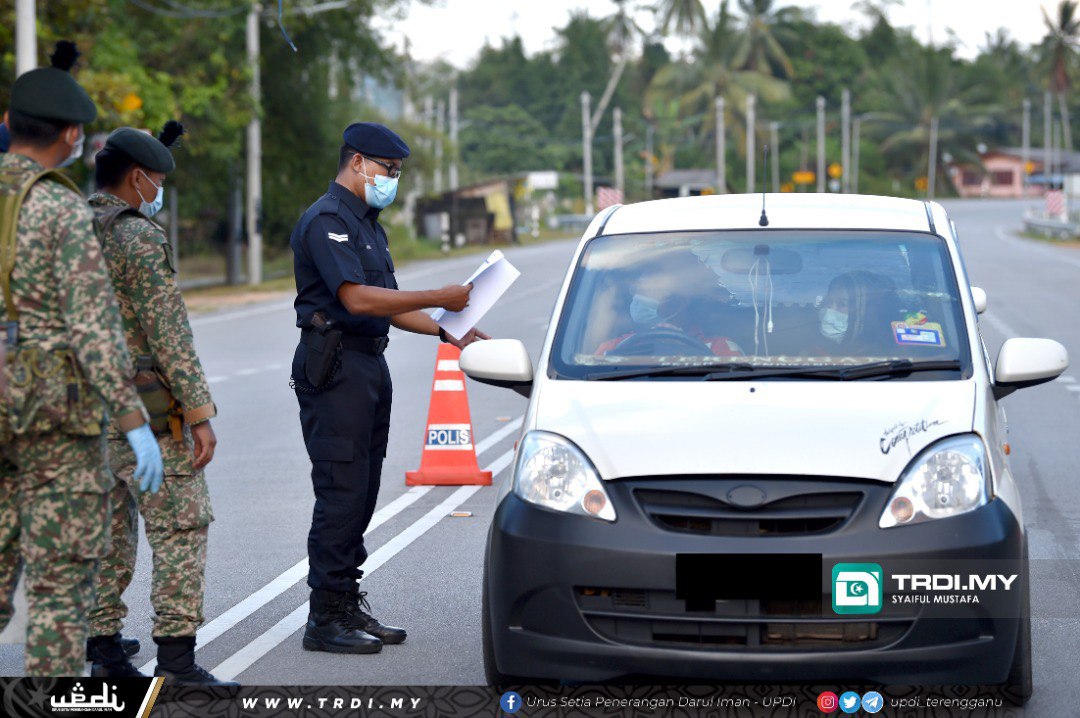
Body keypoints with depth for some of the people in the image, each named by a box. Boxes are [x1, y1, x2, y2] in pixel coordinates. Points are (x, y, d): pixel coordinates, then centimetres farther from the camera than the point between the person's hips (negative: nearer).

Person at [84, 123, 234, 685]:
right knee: (180, 529, -4)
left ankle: (104, 650, 14)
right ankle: (175, 655, -8)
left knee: (108, 529, 13)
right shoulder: (139, 238, -14)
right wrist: (199, 412, -17)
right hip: (143, 409, -8)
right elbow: (169, 333, -18)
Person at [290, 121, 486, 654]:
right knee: (340, 494, -9)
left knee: (361, 495, 10)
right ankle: (326, 619, -6)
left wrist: (445, 330, 12)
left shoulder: (366, 223, 21)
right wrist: (439, 299, -20)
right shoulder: (327, 220, -12)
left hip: (368, 366, 10)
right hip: (335, 366, -10)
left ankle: (348, 605, 16)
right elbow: (357, 298, -23)